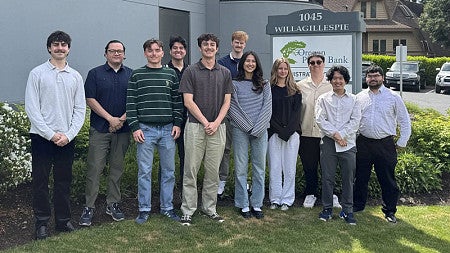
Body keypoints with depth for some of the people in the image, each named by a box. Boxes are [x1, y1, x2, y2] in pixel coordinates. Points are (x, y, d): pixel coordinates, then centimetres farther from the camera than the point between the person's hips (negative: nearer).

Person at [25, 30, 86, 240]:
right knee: (40, 181, 2)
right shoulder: (37, 73, 0)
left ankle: (63, 220, 20)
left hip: (67, 138, 3)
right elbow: (31, 109, -5)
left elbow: (80, 109, 6)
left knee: (64, 181, 9)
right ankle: (41, 222, 13)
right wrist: (51, 134, -12)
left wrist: (68, 135, -7)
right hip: (42, 136, -2)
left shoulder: (76, 77, 9)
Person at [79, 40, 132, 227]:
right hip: (100, 129, -2)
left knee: (117, 168, 8)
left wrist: (122, 119, -8)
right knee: (94, 168, -4)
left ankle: (113, 204, 18)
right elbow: (90, 100, -3)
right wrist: (110, 119, -10)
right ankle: (89, 207, 2)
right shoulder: (95, 74, 3)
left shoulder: (131, 75, 10)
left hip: (123, 129, 3)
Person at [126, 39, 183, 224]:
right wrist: (135, 127, -7)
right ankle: (144, 209, 12)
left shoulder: (171, 74, 10)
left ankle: (167, 207, 19)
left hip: (168, 129, 2)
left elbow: (177, 101, 10)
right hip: (145, 129, -2)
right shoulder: (137, 75, 3)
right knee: (144, 171, 2)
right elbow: (131, 103, 0)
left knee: (169, 171, 7)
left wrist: (177, 123, 2)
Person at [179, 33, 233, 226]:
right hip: (195, 126, -3)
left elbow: (226, 101, 7)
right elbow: (188, 101, -5)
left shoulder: (225, 73, 10)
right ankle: (188, 210, 7)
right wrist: (205, 122, -11)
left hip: (218, 127, 3)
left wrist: (216, 123, -7)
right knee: (191, 170, 0)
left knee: (213, 171, 8)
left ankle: (210, 208, 19)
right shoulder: (191, 71, 0)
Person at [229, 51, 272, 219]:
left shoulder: (264, 85, 10)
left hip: (260, 130, 2)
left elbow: (267, 107, 3)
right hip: (240, 130, -2)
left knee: (259, 167, 5)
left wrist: (257, 128, -8)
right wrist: (249, 126, -9)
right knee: (241, 168, 0)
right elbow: (233, 108, -3)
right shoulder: (235, 84, 3)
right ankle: (244, 205, 9)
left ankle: (257, 205, 14)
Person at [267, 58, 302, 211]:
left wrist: (288, 130, -10)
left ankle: (287, 200, 10)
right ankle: (275, 199, 11)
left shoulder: (295, 91, 10)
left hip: (292, 133, 1)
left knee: (289, 168, 3)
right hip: (274, 133, -1)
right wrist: (279, 130, -11)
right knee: (274, 167, 1)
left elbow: (297, 112, 3)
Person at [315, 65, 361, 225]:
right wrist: (335, 134, -11)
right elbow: (320, 119, -1)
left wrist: (341, 134, -10)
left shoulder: (353, 100, 11)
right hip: (328, 143, 0)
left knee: (348, 178, 3)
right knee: (327, 177, 3)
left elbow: (355, 121, 1)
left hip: (348, 143, 0)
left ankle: (347, 210, 12)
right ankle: (327, 208, 15)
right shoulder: (323, 99, 10)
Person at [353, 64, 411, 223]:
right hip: (363, 143, 2)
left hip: (385, 145, -2)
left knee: (388, 180, 4)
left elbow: (404, 121, 4)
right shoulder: (359, 98, 8)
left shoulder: (393, 97, 1)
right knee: (361, 177, 11)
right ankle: (357, 205, 28)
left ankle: (390, 211, 17)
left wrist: (402, 142, 1)